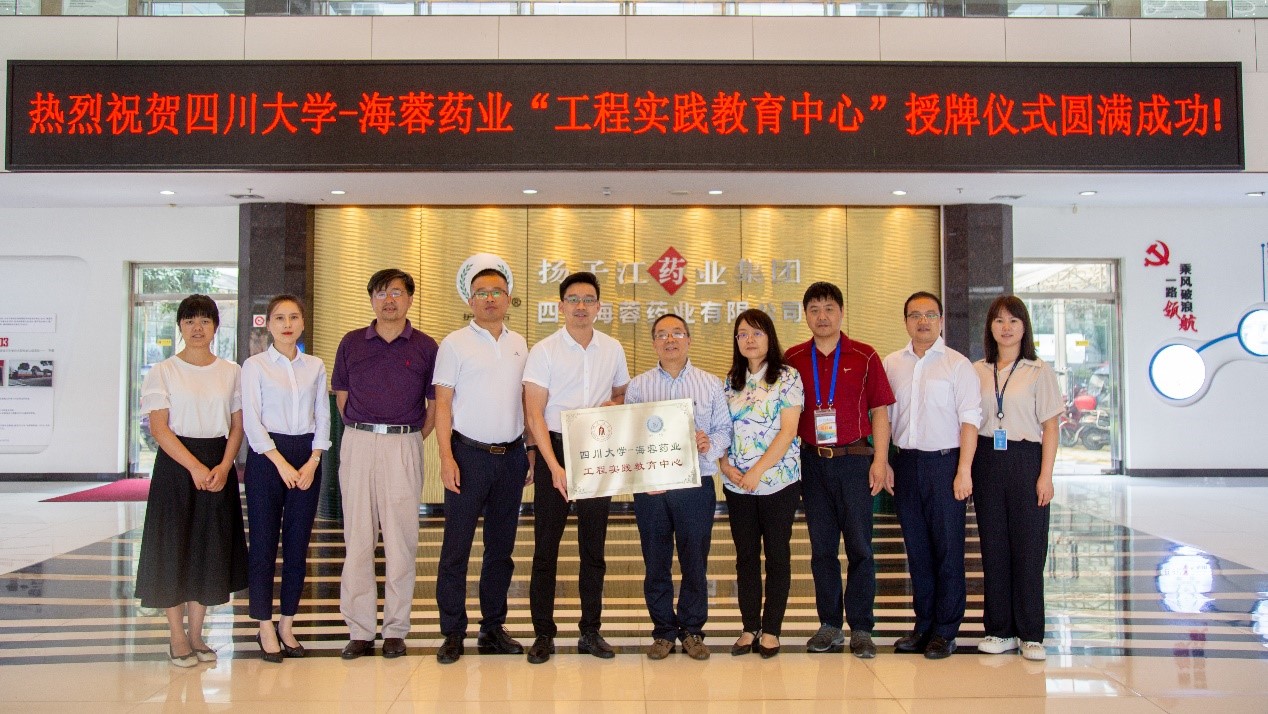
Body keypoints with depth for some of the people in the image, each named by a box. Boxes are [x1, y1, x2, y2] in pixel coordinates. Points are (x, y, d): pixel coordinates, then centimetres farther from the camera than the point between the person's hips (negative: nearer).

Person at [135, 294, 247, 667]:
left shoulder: (230, 371, 7)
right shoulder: (164, 371, -1)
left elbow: (237, 426, 6)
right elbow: (159, 428, -8)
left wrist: (224, 467, -9)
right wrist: (194, 466, -17)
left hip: (219, 466, 3)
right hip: (176, 464, -3)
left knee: (211, 547, 6)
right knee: (174, 546, 0)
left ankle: (196, 633, 18)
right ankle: (178, 637, 12)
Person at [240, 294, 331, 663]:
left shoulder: (315, 366, 9)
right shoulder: (255, 365, 0)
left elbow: (323, 416, 7)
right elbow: (251, 420, -5)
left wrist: (313, 462, -5)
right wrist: (281, 463, -12)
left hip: (307, 458, 3)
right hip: (267, 456, -3)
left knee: (298, 542, 5)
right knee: (264, 542, 0)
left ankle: (287, 624, 16)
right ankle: (265, 628, 10)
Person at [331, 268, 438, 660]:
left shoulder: (425, 347, 4)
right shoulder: (351, 343, 9)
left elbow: (434, 406, 7)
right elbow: (342, 398, 13)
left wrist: (410, 438, 3)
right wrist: (364, 433, 7)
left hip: (404, 446, -1)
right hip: (358, 443, 2)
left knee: (401, 539, 1)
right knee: (357, 538, 3)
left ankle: (395, 630, 10)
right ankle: (360, 631, 10)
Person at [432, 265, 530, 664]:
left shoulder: (519, 344, 12)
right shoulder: (455, 343, -1)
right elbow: (442, 403, -5)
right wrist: (447, 458, -13)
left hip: (511, 455, 5)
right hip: (469, 454, -4)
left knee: (501, 545, 10)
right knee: (456, 546, -1)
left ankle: (493, 628, 20)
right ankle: (452, 633, 8)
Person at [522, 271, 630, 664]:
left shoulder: (612, 349, 6)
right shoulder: (544, 350, -5)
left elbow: (623, 394, 21)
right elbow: (534, 413, -9)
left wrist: (613, 404, -4)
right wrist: (555, 466, -18)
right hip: (554, 451, -3)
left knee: (594, 546, 9)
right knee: (546, 546, 1)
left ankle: (591, 632, 19)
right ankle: (543, 634, 10)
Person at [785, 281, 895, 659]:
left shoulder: (864, 357, 1)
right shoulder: (792, 359, 7)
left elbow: (879, 411, 1)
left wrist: (880, 460, -6)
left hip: (854, 459, -2)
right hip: (812, 461, 2)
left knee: (859, 546, 1)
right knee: (821, 547, 8)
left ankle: (860, 628, 9)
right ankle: (830, 624, 17)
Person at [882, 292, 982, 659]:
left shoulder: (957, 364, -2)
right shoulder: (891, 365, 9)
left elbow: (969, 421, -6)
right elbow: (884, 418, 14)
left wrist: (964, 471, -12)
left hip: (944, 462, -4)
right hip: (906, 462, 4)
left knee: (948, 549, 2)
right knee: (916, 548, 10)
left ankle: (945, 630, 12)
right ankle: (924, 624, 21)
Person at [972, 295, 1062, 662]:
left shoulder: (1039, 371, 1)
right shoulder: (977, 371, 9)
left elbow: (1050, 426, -1)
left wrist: (1045, 475, -8)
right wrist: (965, 470, 3)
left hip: (1025, 460, -3)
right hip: (987, 462, 3)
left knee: (1028, 548, 0)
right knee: (993, 547, 6)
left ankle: (1031, 634, 10)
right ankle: (999, 630, 15)